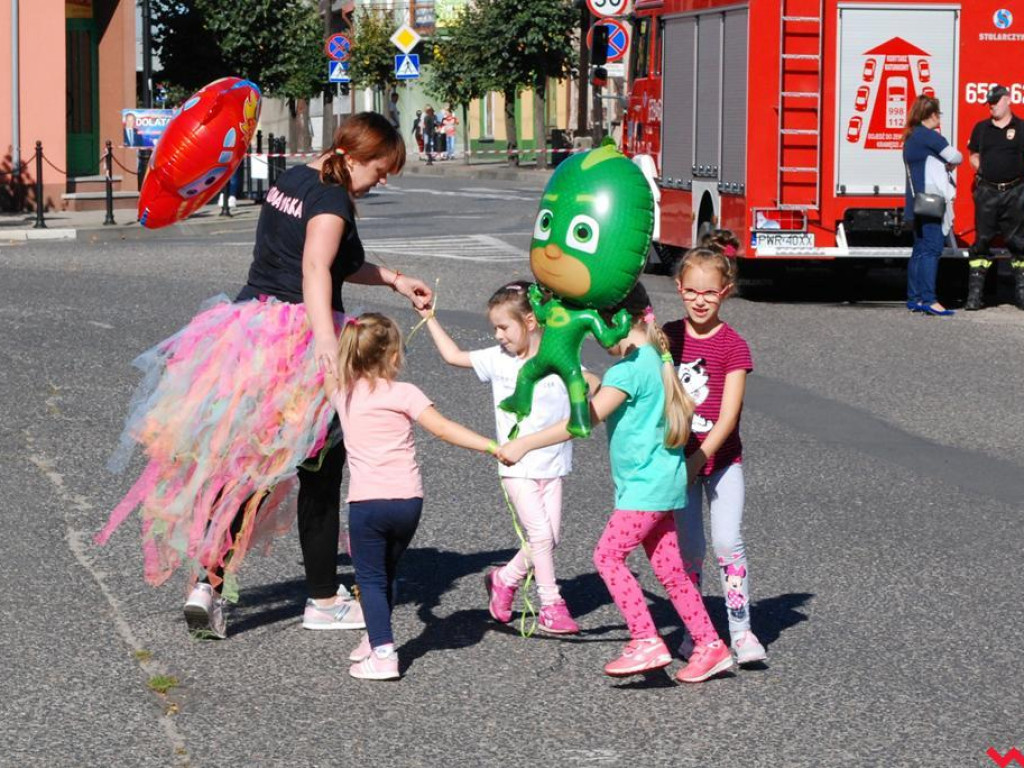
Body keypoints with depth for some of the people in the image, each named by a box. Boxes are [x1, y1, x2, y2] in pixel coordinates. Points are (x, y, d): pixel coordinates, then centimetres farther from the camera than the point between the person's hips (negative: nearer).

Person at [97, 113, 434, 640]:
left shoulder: (292, 180, 15)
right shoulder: (331, 201, -13)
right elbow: (315, 270, -28)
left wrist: (394, 280, 28)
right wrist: (329, 347, -38)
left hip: (252, 327, 8)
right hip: (301, 341, -8)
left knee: (244, 466, 9)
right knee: (319, 473, 5)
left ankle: (208, 584, -2)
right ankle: (323, 600, 15)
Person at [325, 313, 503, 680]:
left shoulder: (341, 392, 6)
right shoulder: (403, 394, -2)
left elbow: (327, 371, 29)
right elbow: (443, 429, -10)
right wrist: (492, 446, -10)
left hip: (367, 502, -1)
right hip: (408, 500, 1)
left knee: (371, 577, 4)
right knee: (386, 573, 20)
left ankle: (383, 654, -9)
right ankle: (376, 639, 32)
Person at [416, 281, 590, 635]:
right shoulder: (498, 359, 0)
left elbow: (592, 383, 0)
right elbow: (453, 356, 10)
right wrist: (429, 318, 10)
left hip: (552, 463, 1)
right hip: (517, 465, -1)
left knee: (552, 536, 2)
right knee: (541, 534, -11)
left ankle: (505, 578, 25)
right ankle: (551, 605, 0)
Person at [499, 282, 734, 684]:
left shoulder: (629, 368, -17)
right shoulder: (656, 357, 11)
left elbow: (587, 418, -23)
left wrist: (524, 444, -22)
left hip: (645, 484, -10)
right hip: (664, 482, 10)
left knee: (608, 554, -8)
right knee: (670, 570, 11)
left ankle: (647, 641, -10)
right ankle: (710, 646, 14)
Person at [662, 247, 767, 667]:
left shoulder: (733, 346, -9)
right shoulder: (669, 336, 3)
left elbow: (728, 415, -14)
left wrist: (699, 458, -23)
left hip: (721, 458, -3)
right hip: (677, 458, 3)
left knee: (728, 541, -12)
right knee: (689, 546, 2)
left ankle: (741, 629, -4)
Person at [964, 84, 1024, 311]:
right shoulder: (981, 128, 11)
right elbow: (974, 155, 20)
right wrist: (981, 170, 4)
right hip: (987, 192, 2)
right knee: (981, 241, 0)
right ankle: (974, 295, 0)